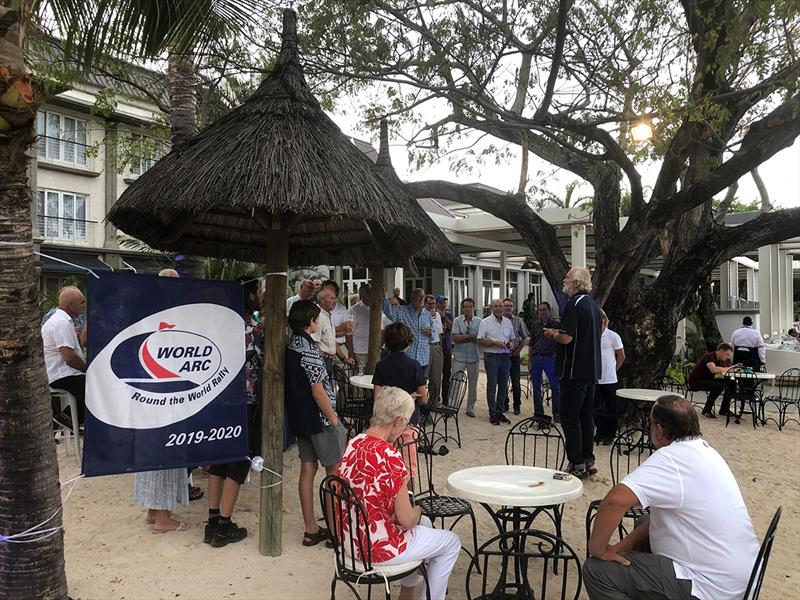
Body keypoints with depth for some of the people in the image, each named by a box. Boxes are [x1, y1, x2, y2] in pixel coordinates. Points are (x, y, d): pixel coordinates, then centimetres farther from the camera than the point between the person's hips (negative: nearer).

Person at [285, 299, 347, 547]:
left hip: (299, 417, 8)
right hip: (319, 418, -8)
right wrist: (334, 418, -13)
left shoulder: (288, 345, 5)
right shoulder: (308, 348, -21)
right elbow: (318, 390, -21)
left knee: (307, 469, 12)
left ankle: (311, 529, 19)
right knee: (335, 470, 5)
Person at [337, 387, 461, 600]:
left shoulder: (353, 444, -3)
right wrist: (416, 513, 0)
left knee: (424, 523, 30)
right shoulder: (390, 456, -28)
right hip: (378, 548, -8)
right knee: (451, 542, 13)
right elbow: (406, 520, -21)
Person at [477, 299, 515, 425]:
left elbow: (512, 338, 22)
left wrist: (511, 344, -1)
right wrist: (495, 343, -16)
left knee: (503, 386, 8)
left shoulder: (508, 322, 13)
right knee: (492, 385, -3)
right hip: (491, 357, -5)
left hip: (505, 357, 5)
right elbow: (480, 341, -7)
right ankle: (493, 414, 4)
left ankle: (500, 412, 18)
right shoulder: (485, 322, -2)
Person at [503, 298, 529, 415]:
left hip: (514, 355, 0)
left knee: (516, 382, 0)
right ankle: (504, 405, 18)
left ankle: (517, 406, 10)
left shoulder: (518, 320, 5)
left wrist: (517, 351, -1)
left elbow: (524, 338, 7)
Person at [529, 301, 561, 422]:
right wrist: (529, 360, 8)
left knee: (555, 387, -4)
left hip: (550, 358, -4)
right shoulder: (536, 325, 12)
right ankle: (538, 413, 16)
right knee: (536, 387, 7)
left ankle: (557, 414, 5)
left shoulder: (556, 324, 0)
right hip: (536, 358, 4)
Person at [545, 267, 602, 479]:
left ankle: (577, 465, 2)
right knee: (586, 415, 15)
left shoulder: (574, 303, -16)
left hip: (575, 370, -9)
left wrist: (552, 334, -4)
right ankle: (588, 461, 21)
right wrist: (558, 333, 18)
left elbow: (566, 338, -24)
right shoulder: (592, 304, 14)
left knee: (570, 417, -2)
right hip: (592, 369, 9)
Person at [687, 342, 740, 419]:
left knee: (732, 383, -3)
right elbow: (713, 369, -39)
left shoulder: (720, 360, 6)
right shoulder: (709, 356, -20)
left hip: (708, 380, 9)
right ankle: (706, 411, -18)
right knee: (719, 386, -32)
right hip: (695, 382, -9)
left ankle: (724, 410, 7)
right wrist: (730, 368, -33)